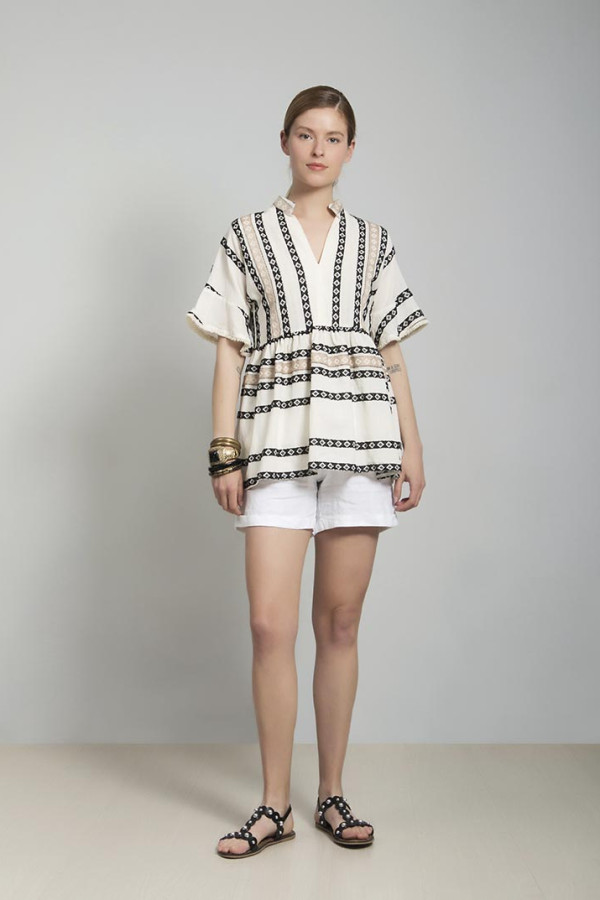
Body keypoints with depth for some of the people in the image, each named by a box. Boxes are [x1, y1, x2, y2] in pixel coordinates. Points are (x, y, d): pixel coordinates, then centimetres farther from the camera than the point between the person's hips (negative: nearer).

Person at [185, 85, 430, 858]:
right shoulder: (247, 237, 10)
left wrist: (412, 446, 5)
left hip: (360, 443, 2)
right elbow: (229, 353, 5)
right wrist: (225, 453, -2)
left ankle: (332, 795, 18)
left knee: (339, 623, 5)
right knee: (271, 625, -8)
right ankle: (274, 806, 7)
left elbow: (392, 355, 13)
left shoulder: (373, 242, 15)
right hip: (277, 442, -1)